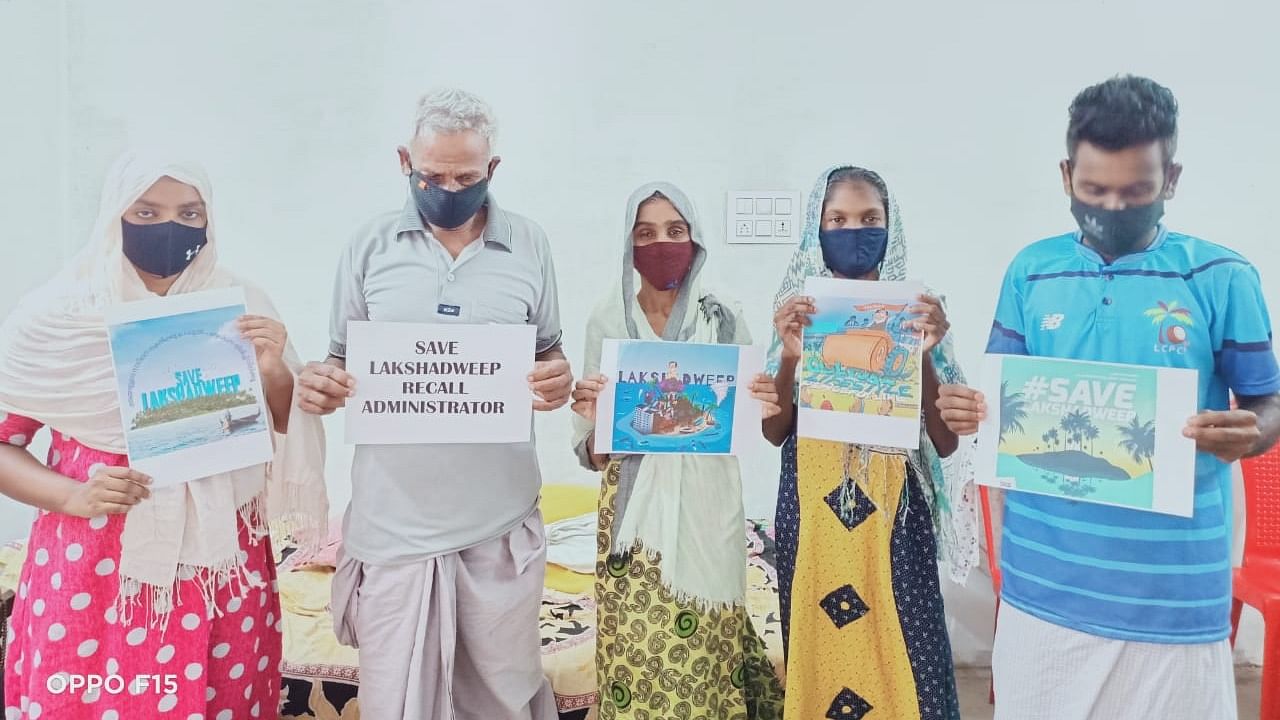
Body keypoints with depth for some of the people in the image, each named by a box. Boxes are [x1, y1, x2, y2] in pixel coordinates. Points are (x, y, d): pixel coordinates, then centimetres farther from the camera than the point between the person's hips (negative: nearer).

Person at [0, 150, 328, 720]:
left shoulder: (240, 304, 1)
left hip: (220, 560, 2)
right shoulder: (58, 313, -4)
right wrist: (74, 496, -16)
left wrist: (276, 373, -13)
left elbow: (286, 431, 6)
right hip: (97, 566, -1)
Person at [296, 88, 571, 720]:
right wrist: (320, 387, -15)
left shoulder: (529, 246, 2)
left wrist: (558, 383, -13)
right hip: (393, 522, 0)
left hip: (501, 523, 1)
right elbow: (343, 364, 8)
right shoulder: (370, 247, 2)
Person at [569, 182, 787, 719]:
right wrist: (593, 416, -20)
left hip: (707, 511, 0)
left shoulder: (724, 318, 1)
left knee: (705, 659, 2)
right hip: (635, 513, 0)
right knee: (636, 657, 0)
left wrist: (766, 406, -13)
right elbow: (591, 456, 1)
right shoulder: (608, 320, 0)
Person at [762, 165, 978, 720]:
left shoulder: (915, 312, 0)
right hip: (813, 509, 1)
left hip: (892, 511, -1)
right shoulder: (798, 313, 3)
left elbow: (946, 443, -4)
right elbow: (774, 431, -1)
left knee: (902, 655, 1)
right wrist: (789, 355, -17)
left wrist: (924, 357, -18)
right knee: (817, 651, 9)